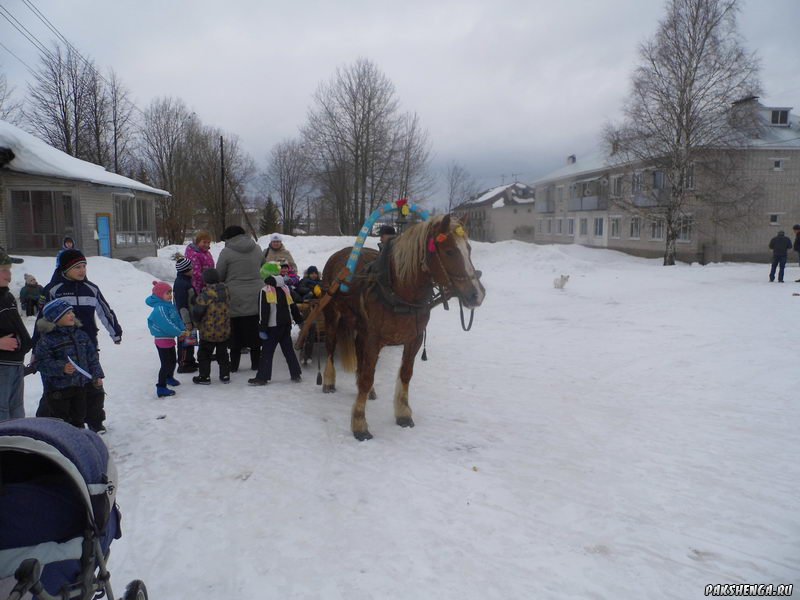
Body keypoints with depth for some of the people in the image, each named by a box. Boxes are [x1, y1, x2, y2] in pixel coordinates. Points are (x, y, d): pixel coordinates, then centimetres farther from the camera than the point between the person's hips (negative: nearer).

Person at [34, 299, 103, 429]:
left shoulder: (81, 334, 5)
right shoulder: (47, 339, -13)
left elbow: (92, 357, 9)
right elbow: (42, 362, -16)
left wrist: (97, 376, 4)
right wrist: (61, 368, -29)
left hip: (81, 385, 6)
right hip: (58, 389, -5)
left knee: (79, 418, 18)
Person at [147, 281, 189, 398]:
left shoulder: (170, 306, 5)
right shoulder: (160, 309, -25)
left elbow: (178, 319, 4)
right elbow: (167, 325, -30)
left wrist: (183, 330, -11)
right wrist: (180, 333, -23)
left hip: (170, 338, 10)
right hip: (162, 339, -10)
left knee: (173, 361, 24)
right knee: (166, 364, -7)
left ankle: (169, 377, 48)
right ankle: (161, 388, 1)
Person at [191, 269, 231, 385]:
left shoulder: (205, 295, -20)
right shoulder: (226, 291, -1)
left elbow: (197, 312, -15)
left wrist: (196, 320, 5)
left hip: (208, 333, -5)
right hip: (225, 331, 6)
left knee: (204, 354, 10)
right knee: (222, 354, 17)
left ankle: (204, 377, 16)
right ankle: (225, 375, 21)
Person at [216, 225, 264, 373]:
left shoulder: (226, 252, -8)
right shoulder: (257, 249, 5)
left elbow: (219, 276, -1)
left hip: (235, 298, -3)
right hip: (255, 298, 3)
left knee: (235, 333, 7)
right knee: (255, 332, 10)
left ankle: (234, 365, 14)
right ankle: (256, 363, 16)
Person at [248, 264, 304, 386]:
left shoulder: (265, 291, -11)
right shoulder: (285, 288, 9)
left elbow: (263, 311, -14)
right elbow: (293, 306, 15)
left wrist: (262, 328, -12)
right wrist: (299, 320, 24)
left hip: (273, 327, -6)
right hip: (286, 325, 6)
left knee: (267, 351, -1)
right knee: (288, 349, 13)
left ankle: (262, 377, -1)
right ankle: (296, 374, 15)